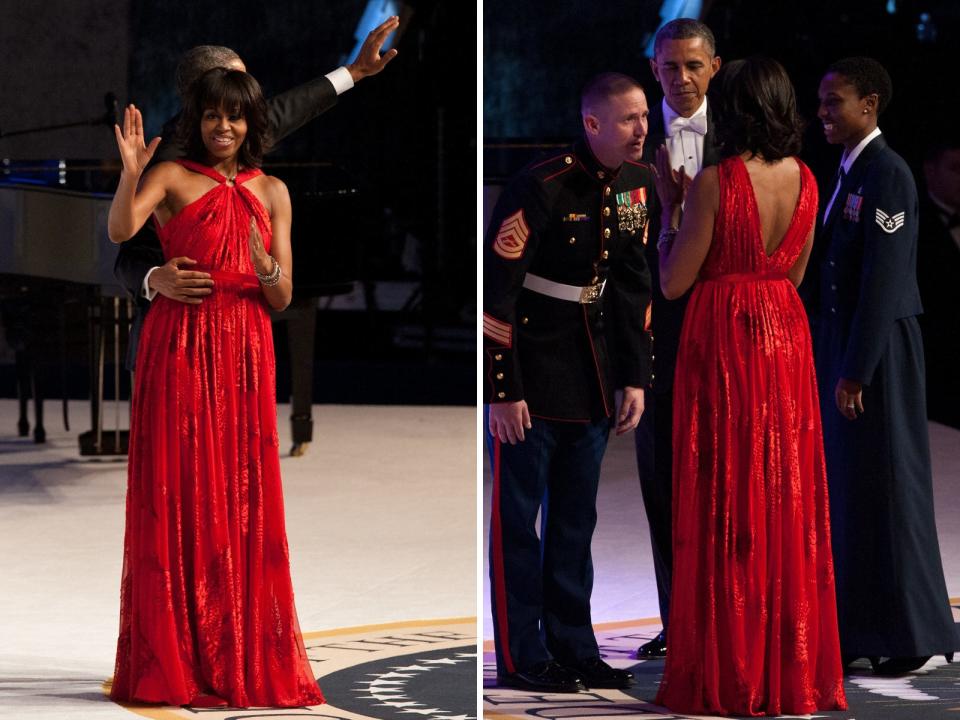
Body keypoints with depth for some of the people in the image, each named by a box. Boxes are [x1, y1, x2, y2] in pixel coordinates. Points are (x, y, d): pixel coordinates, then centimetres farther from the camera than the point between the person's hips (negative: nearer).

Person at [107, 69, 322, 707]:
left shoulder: (271, 193, 12)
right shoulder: (172, 177, 3)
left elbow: (283, 299, 9)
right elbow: (120, 230, -16)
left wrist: (263, 265, -12)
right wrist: (131, 172, -31)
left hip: (243, 355, 3)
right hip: (178, 351, -3)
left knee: (242, 500, 2)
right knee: (176, 499, -3)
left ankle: (245, 661, 9)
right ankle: (174, 662, 2)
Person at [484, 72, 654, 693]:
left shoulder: (640, 183, 2)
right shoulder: (541, 188, -20)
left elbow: (633, 286, 10)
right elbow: (495, 290, -18)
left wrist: (635, 378, 6)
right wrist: (502, 390, -18)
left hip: (593, 377, 7)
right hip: (530, 377, -7)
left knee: (577, 519, 13)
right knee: (518, 519, 1)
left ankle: (573, 647, 21)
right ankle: (520, 657, 8)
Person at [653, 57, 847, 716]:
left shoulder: (716, 182, -16)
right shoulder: (806, 181, 2)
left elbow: (673, 283, -11)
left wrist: (669, 203, -1)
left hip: (724, 341, -5)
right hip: (788, 339, 5)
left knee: (726, 504, 1)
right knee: (790, 502, 11)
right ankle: (794, 667, 16)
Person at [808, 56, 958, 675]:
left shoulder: (887, 174, -14)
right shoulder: (847, 172, 13)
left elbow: (883, 278, -19)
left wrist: (855, 369, -20)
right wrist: (831, 361, 13)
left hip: (878, 350, -9)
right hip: (842, 344, 9)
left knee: (886, 489, -2)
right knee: (845, 490, 10)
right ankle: (858, 630, 17)